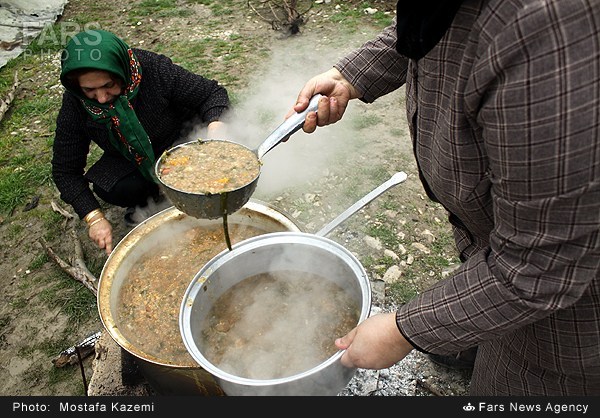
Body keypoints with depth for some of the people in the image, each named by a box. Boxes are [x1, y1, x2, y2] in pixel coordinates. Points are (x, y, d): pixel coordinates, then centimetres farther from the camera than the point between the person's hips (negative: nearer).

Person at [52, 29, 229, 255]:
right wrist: (94, 217, -23)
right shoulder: (74, 104, -21)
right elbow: (65, 171, -12)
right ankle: (147, 199, 7)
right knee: (109, 189, -26)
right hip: (130, 159, 2)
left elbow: (212, 92, -18)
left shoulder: (154, 69, -30)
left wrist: (216, 125, -40)